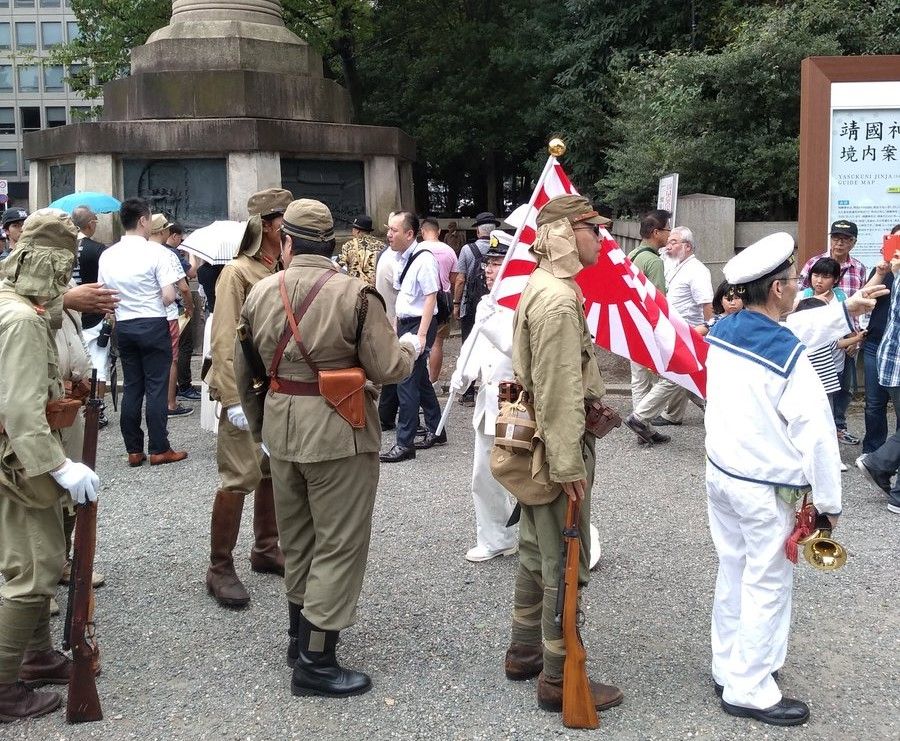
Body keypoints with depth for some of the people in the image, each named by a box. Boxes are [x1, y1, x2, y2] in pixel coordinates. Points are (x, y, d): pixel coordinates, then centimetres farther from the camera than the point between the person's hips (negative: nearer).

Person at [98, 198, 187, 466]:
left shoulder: (107, 255, 3)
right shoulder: (156, 252, -12)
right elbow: (169, 297, -16)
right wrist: (154, 301, 5)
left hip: (123, 326, 5)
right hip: (153, 324, -5)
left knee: (131, 387, 10)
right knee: (156, 388, 1)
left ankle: (133, 450, 14)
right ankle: (159, 449, 5)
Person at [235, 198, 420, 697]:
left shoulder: (260, 292, 1)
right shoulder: (355, 293, -15)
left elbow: (243, 370, 10)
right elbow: (387, 369, -15)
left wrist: (259, 425, 25)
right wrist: (409, 348, 8)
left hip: (280, 429, 6)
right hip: (339, 433, -6)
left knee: (296, 536, 21)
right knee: (339, 544, 4)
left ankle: (299, 633, 36)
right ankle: (314, 661, 6)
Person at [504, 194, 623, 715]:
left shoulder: (541, 286, 11)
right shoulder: (559, 299, -22)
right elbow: (558, 393, -26)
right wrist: (569, 464, -23)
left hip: (540, 441, 10)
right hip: (558, 445, -10)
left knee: (537, 552, 19)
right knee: (565, 564, -1)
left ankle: (524, 652, 32)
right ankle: (558, 679, 9)